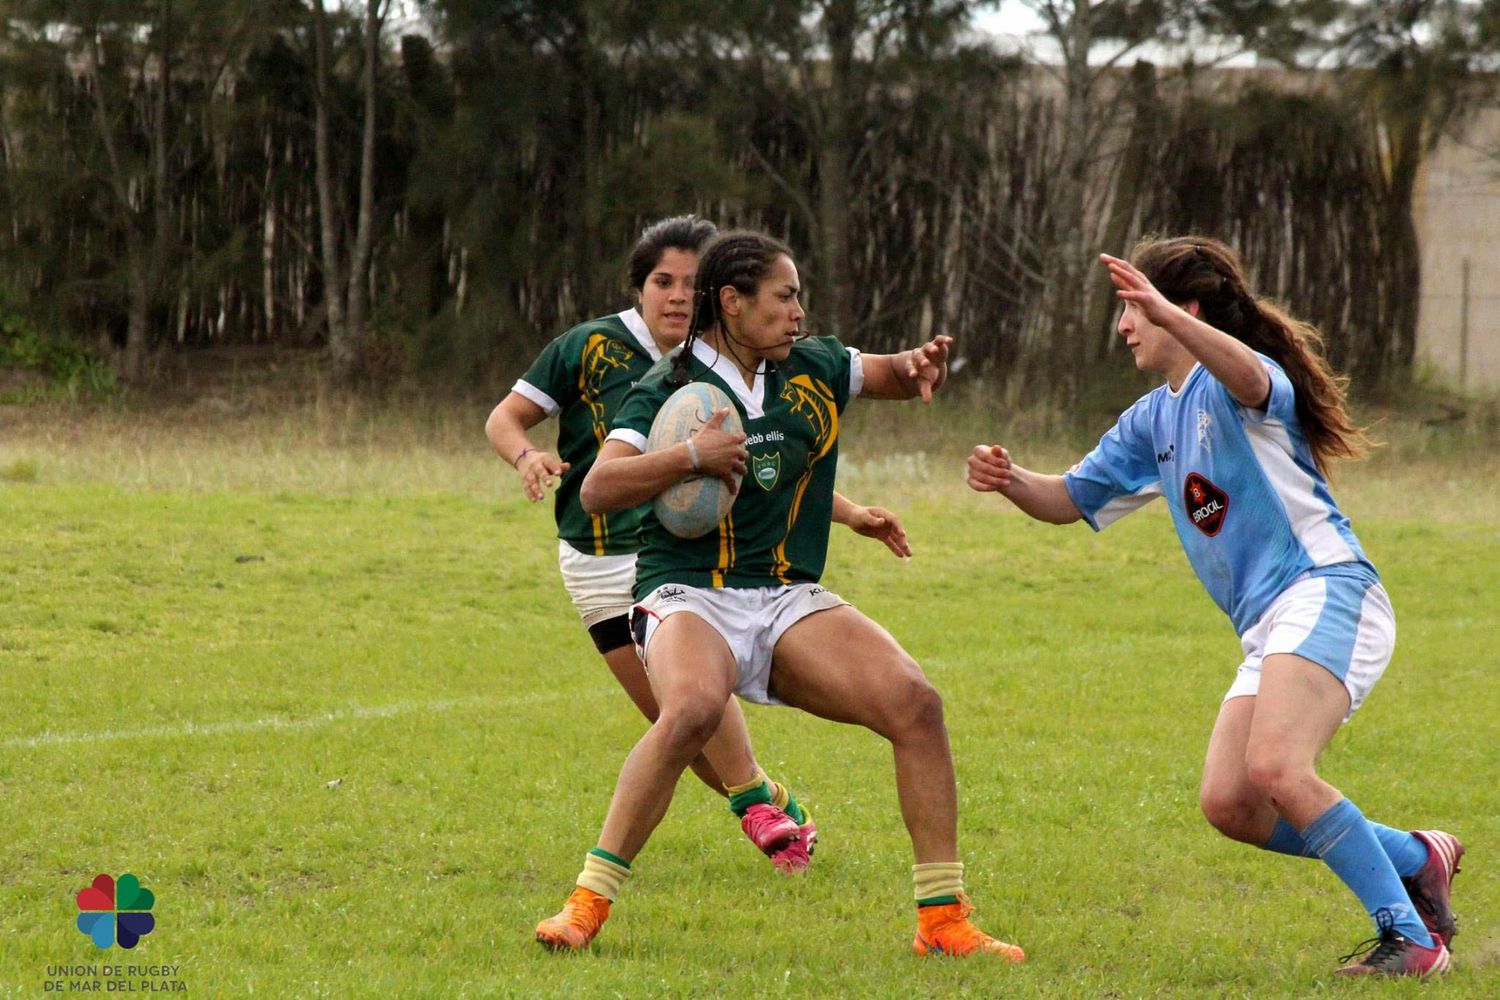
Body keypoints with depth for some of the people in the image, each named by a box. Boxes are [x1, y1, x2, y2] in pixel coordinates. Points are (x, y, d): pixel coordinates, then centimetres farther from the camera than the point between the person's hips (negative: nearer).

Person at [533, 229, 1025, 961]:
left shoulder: (813, 369, 11)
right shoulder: (670, 388, -4)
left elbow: (898, 377, 28)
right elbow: (597, 491, -13)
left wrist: (921, 367, 4)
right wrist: (692, 456, -23)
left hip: (790, 600, 5)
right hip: (688, 597, -5)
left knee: (914, 702, -16)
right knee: (694, 707, -38)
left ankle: (943, 919, -6)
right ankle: (587, 905, -27)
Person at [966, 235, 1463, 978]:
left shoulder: (1226, 385, -8)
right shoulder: (1153, 420, 20)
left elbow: (1251, 378, -35)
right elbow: (1072, 500, 25)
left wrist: (1164, 313, -50)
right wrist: (1012, 482, 2)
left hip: (1325, 592, -9)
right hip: (1267, 625, 9)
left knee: (1275, 770, -27)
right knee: (1228, 806, -2)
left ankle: (1411, 938, -22)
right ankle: (1415, 857, 11)